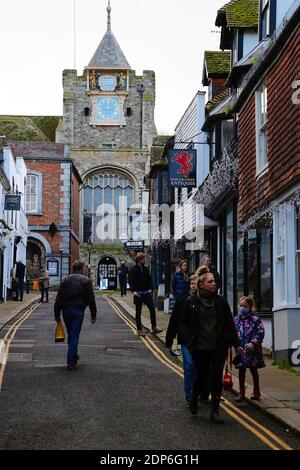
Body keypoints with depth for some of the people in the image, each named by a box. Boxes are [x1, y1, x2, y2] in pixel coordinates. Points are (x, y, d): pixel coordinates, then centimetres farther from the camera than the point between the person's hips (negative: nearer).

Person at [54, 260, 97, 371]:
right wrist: (93, 314, 4)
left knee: (70, 334, 20)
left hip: (66, 310, 4)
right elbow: (91, 299, -2)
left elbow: (58, 298, 8)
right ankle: (71, 362, -8)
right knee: (75, 336, -3)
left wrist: (57, 314, 13)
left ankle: (74, 355, 33)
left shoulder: (66, 280, 11)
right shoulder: (86, 280, 2)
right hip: (78, 310, -4)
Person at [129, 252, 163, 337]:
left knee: (152, 309, -7)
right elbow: (131, 281, -10)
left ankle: (154, 327, -2)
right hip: (138, 294, -4)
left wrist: (150, 289, 0)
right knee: (138, 312, 4)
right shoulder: (133, 270, -5)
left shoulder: (146, 269, 9)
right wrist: (133, 291, -23)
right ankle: (139, 330, 10)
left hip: (147, 292, 4)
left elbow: (149, 279, 14)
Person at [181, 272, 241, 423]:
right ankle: (193, 397, 35)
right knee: (202, 377, 2)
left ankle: (215, 411, 12)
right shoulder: (192, 302, -3)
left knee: (217, 378, 2)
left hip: (219, 347, 2)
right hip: (200, 347, -2)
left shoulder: (221, 301, 3)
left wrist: (236, 343, 5)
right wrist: (190, 338, -2)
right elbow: (184, 322, 9)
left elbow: (230, 323, 8)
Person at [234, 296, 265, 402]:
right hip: (241, 349, 3)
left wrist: (253, 343, -21)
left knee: (253, 370, 10)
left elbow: (260, 333, -12)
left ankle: (256, 391, 26)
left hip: (252, 349, -3)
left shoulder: (255, 319, -8)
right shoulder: (237, 320, 4)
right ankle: (241, 393, 14)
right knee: (241, 370, 6)